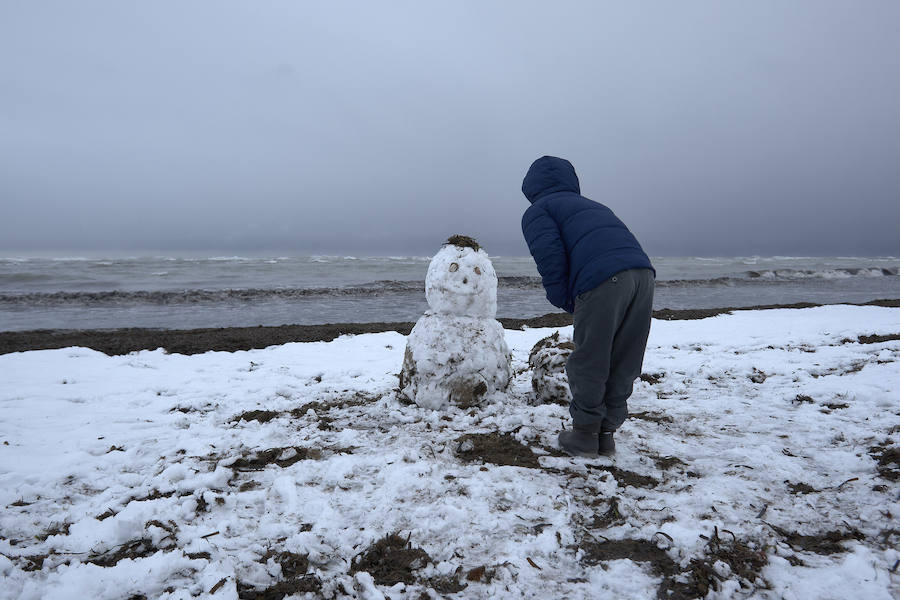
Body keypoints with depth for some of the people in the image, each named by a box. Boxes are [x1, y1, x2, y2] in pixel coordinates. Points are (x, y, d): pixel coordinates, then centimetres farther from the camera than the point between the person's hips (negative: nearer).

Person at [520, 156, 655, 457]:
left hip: (603, 279, -7)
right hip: (643, 273, 7)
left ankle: (584, 435, 19)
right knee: (623, 365, 15)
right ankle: (606, 433, 25)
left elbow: (549, 256, -3)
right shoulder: (592, 205, 37)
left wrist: (564, 301, 9)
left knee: (588, 364, 8)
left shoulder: (537, 211, 16)